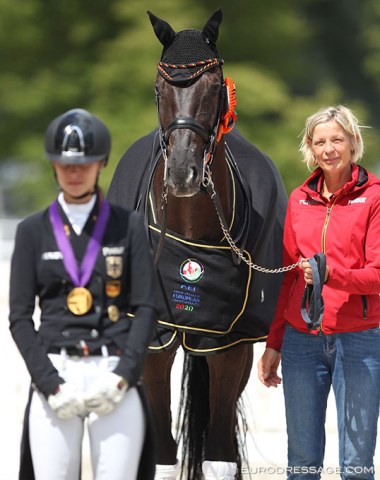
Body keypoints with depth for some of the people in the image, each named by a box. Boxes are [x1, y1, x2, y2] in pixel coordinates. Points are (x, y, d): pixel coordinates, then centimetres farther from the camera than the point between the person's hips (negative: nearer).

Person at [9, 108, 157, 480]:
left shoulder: (127, 225, 9)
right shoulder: (33, 230, 9)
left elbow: (145, 309, 5)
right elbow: (19, 317, 5)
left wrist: (122, 377, -8)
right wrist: (52, 385, -8)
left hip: (116, 376, 0)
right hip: (54, 374, 1)